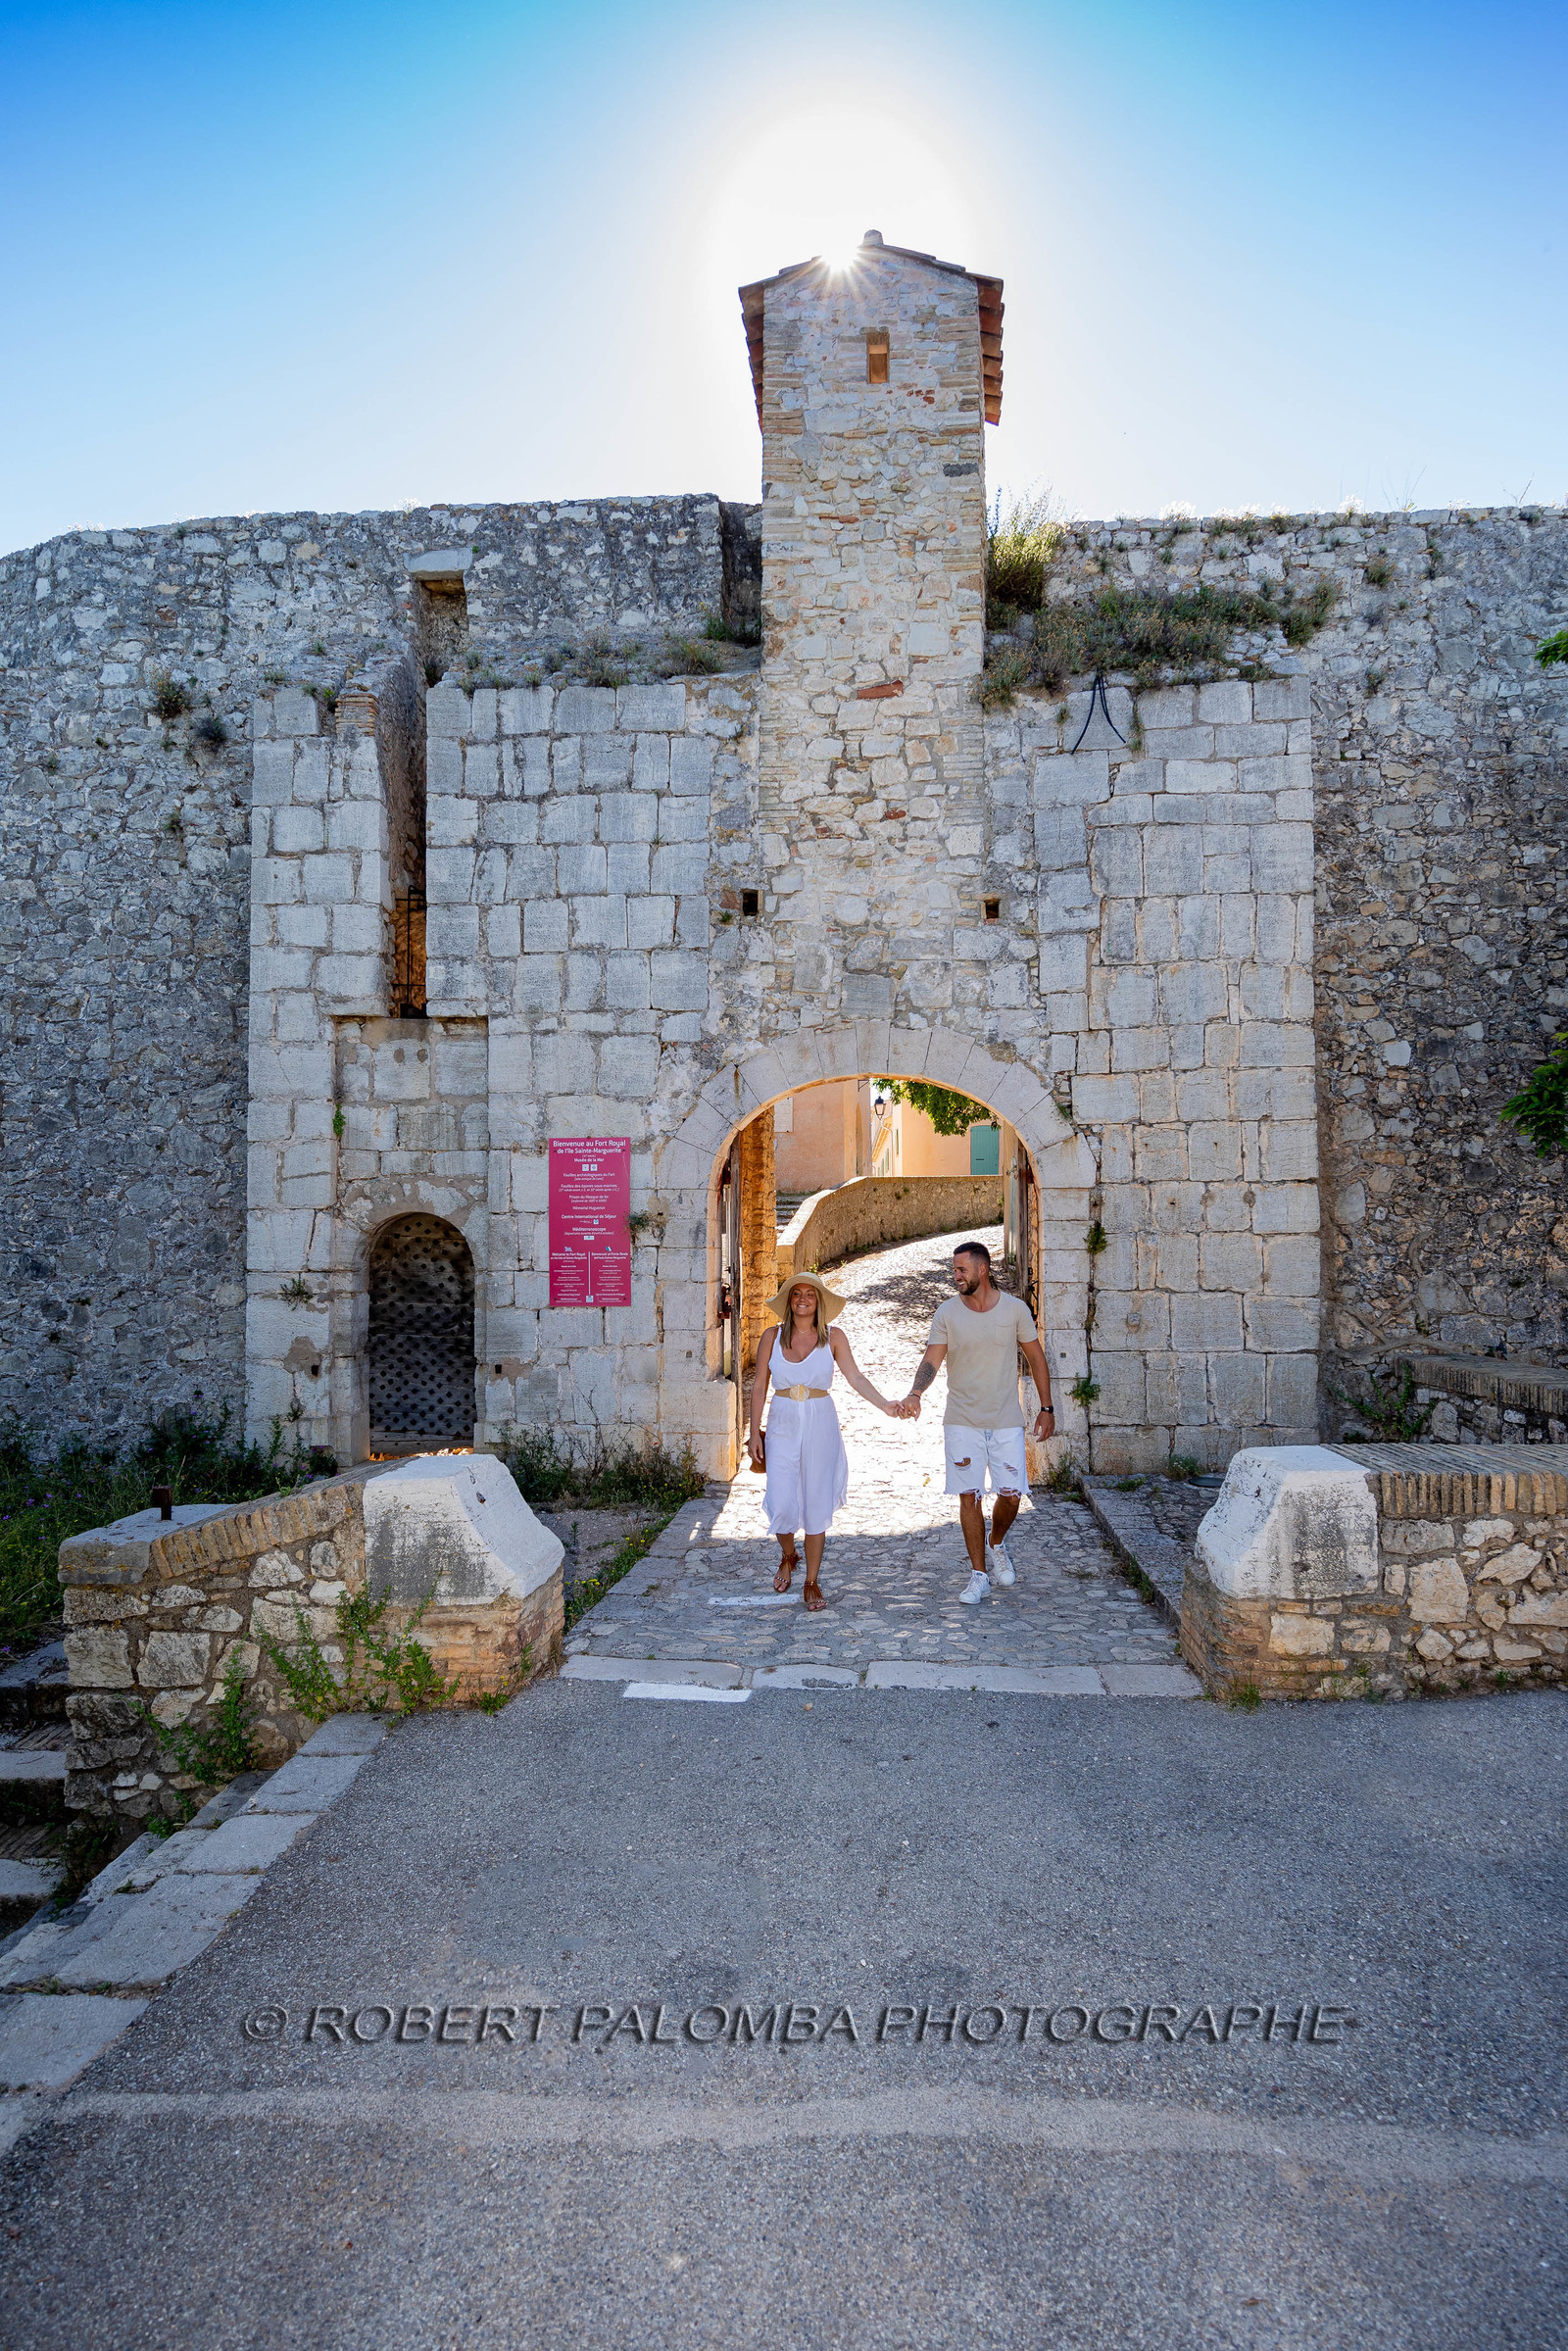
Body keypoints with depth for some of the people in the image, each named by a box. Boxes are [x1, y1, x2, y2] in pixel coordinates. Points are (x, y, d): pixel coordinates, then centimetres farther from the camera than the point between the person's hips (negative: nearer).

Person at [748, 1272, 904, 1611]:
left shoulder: (833, 1337, 0)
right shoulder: (772, 1337, 2)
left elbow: (855, 1377, -8)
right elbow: (759, 1387, 5)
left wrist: (885, 1405, -22)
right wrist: (754, 1434, 2)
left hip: (820, 1428, 0)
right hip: (782, 1427, 0)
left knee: (817, 1506, 2)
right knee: (782, 1505, -3)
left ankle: (812, 1583, 17)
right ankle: (787, 1557, 29)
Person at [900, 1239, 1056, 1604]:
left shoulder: (1015, 1309, -3)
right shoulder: (947, 1313, -2)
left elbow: (1035, 1357, 5)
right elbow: (932, 1358, -9)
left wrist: (1046, 1407, 5)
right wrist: (915, 1393, -28)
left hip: (1006, 1422, 0)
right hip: (962, 1422, 0)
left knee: (1011, 1494, -3)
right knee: (969, 1496, 0)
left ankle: (997, 1544, 29)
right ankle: (979, 1574, 14)